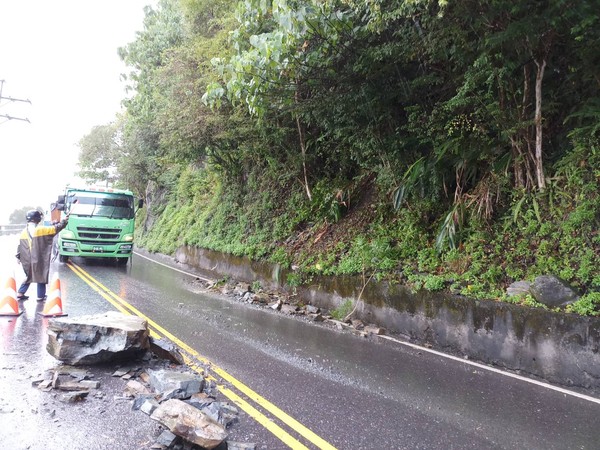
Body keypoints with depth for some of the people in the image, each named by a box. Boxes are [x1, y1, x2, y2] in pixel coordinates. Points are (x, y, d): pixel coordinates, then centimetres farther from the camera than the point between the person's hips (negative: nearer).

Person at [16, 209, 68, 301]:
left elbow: (20, 246, 7)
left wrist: (19, 257, 16)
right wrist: (63, 221, 8)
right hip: (40, 260, -5)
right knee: (42, 277, 7)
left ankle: (20, 293, 20)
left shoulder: (24, 232, 3)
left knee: (29, 276, 22)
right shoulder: (41, 229, -12)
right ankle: (40, 296, 11)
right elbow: (55, 228, -6)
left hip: (27, 261, 5)